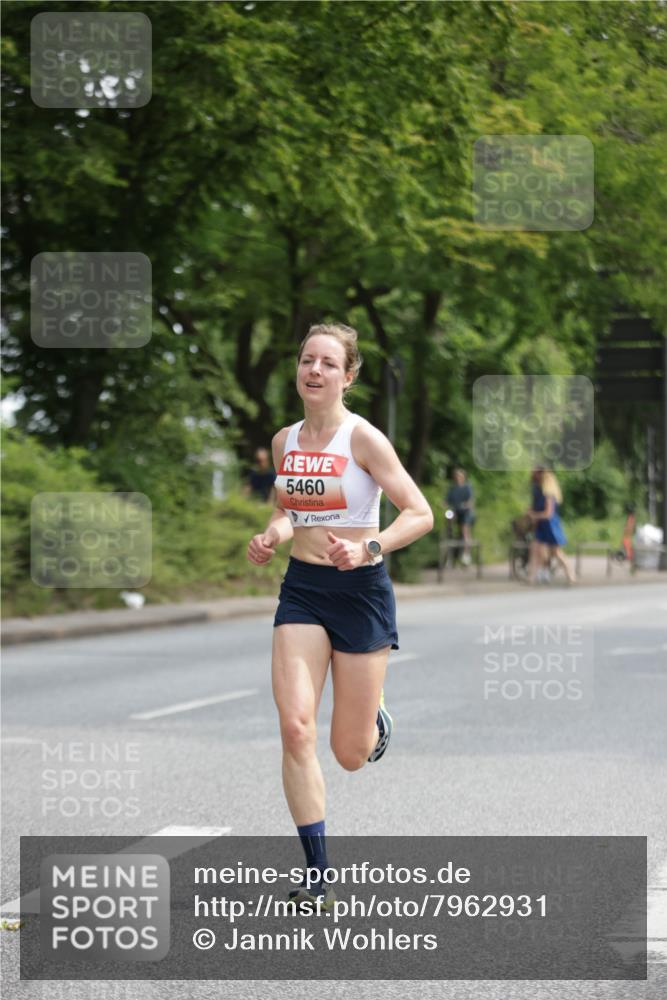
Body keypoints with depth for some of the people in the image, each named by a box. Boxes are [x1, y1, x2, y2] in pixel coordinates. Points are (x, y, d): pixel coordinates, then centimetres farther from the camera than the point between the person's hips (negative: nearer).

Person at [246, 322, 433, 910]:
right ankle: (319, 878, -8)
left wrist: (367, 548, -27)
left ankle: (376, 719, 44)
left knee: (351, 755, 4)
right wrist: (272, 537, -1)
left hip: (360, 591, -4)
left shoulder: (363, 438, -12)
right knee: (295, 728, -15)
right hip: (301, 590, 4)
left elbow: (420, 514, -13)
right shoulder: (285, 441, 5)